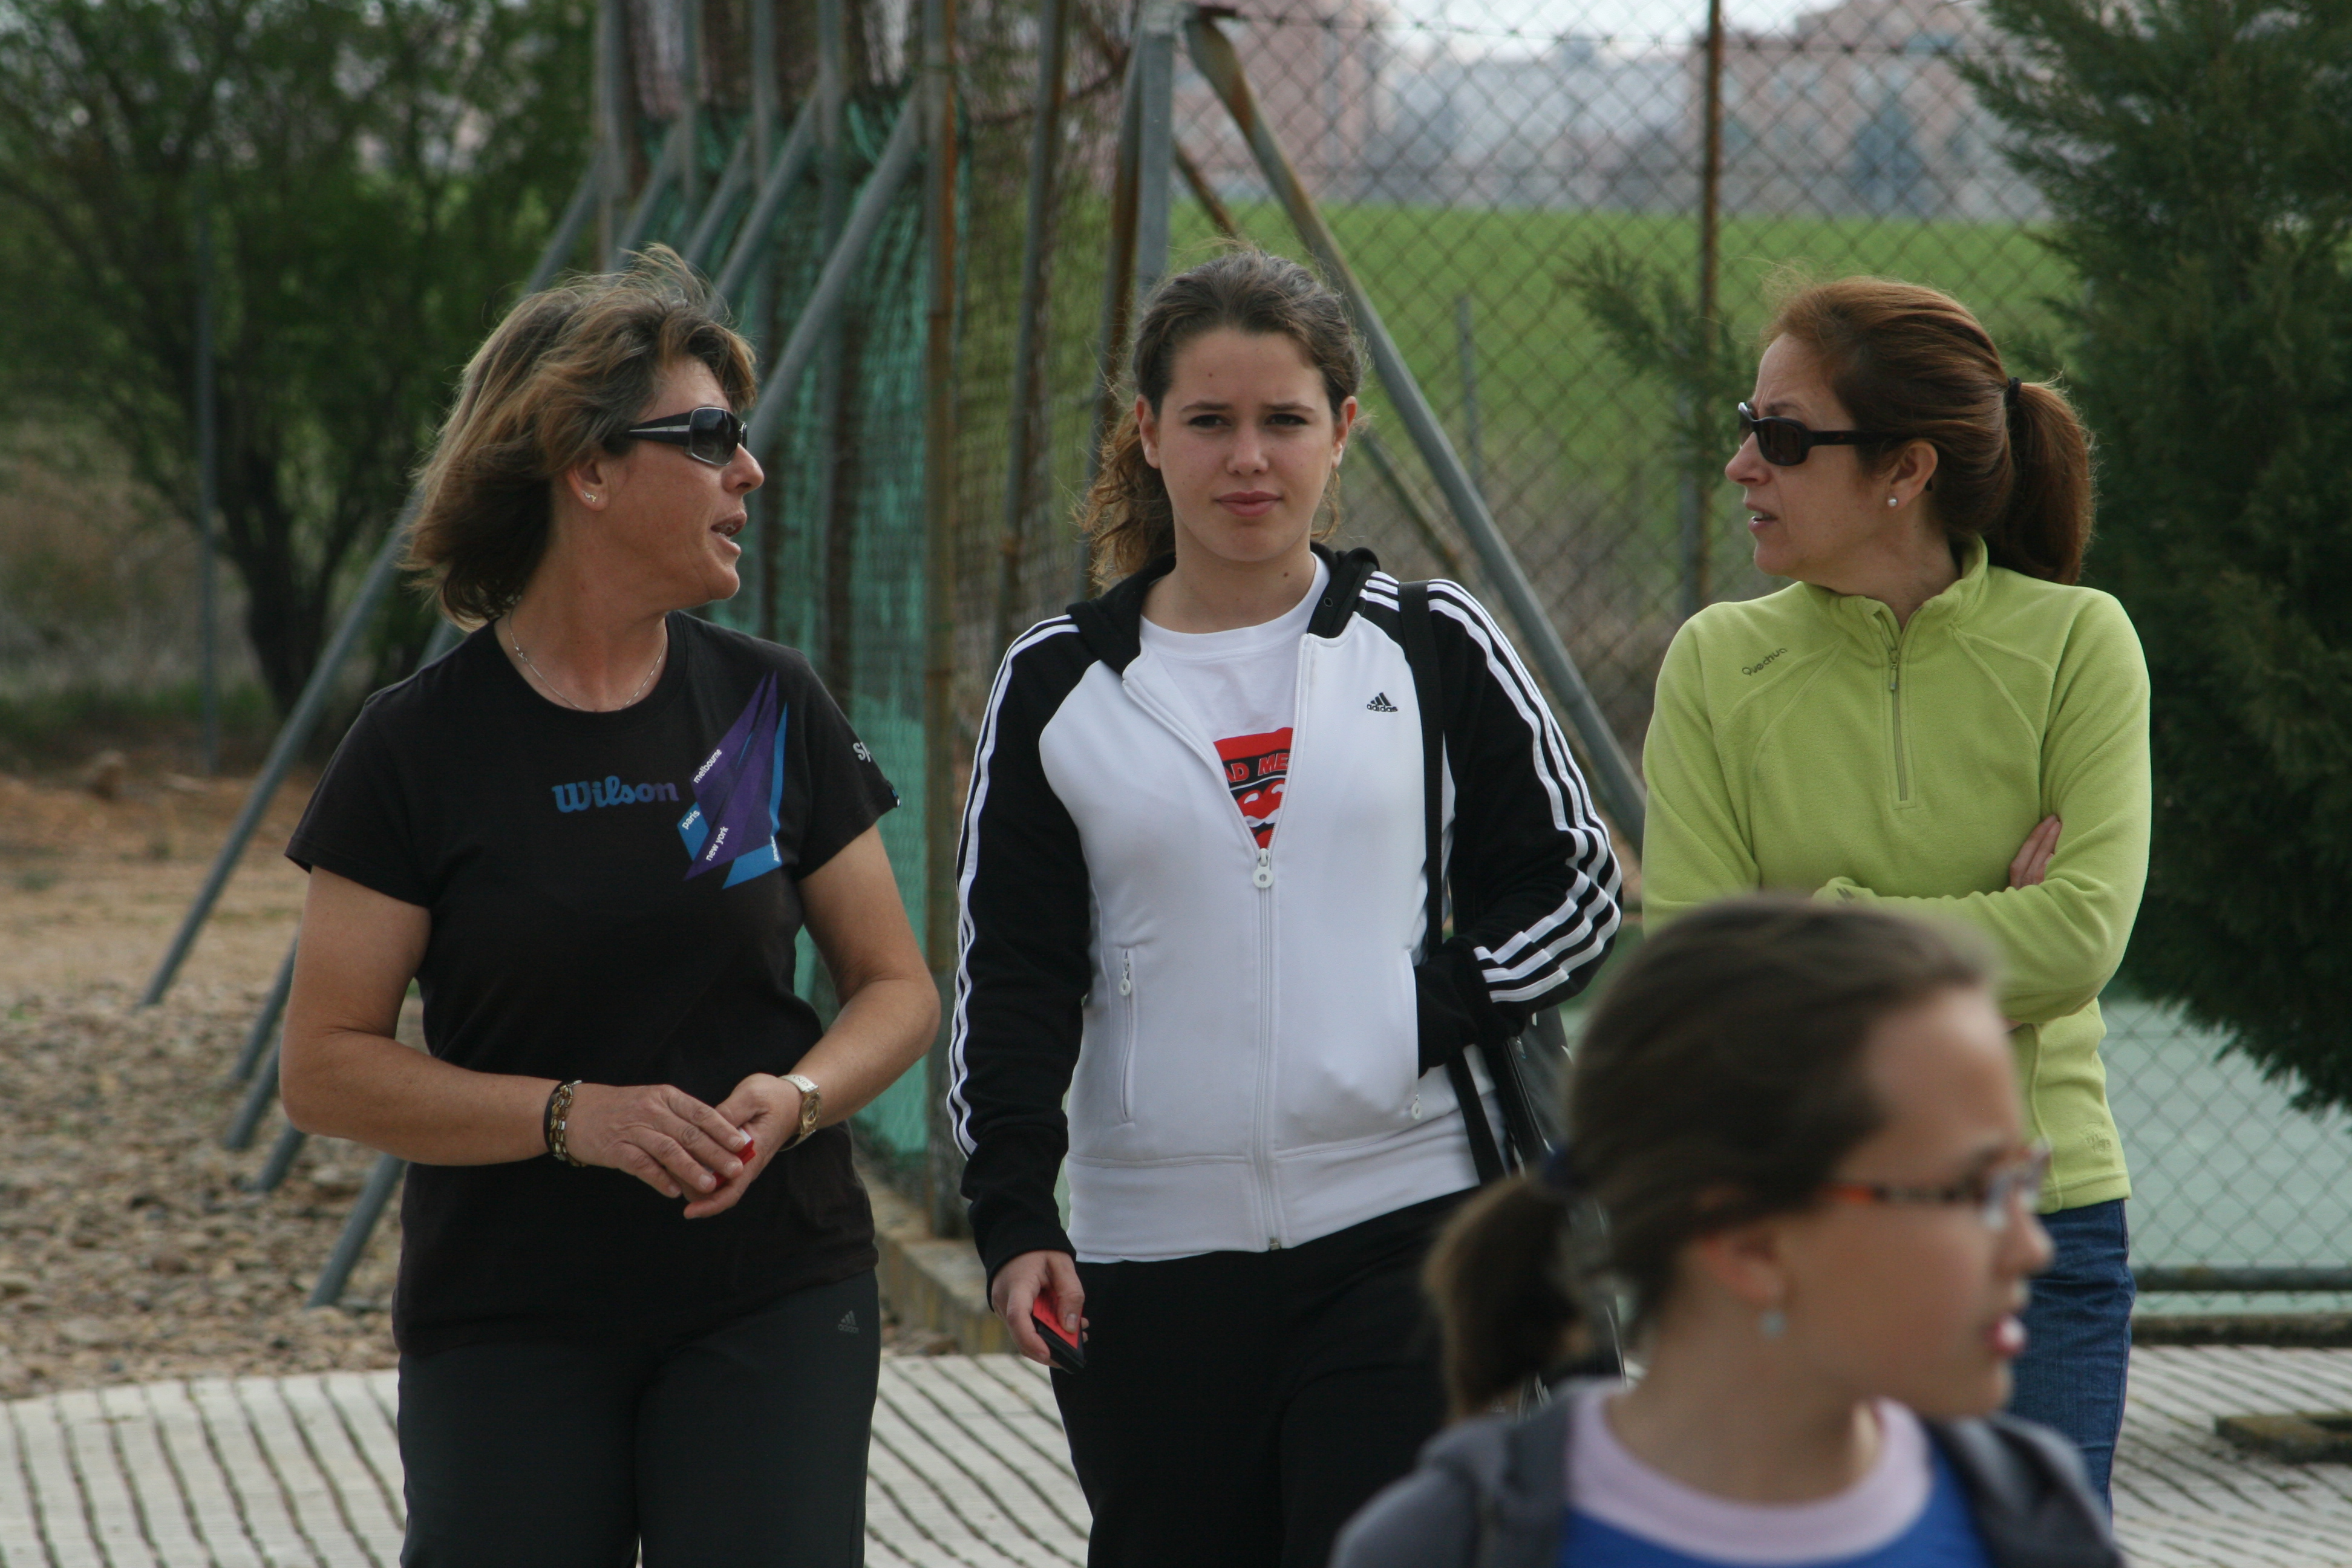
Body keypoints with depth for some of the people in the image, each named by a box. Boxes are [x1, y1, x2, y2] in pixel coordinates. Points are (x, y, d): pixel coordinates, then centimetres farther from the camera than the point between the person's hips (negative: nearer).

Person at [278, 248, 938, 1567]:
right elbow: (328, 1070, -5)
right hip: (509, 1323, -1)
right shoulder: (421, 746, -4)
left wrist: (798, 1096, -11)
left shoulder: (773, 709, 4)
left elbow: (897, 988, 10)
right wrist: (570, 1117, -18)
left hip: (774, 1306, 2)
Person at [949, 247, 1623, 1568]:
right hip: (1146, 1259, 2)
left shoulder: (1434, 649, 5)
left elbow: (1576, 885, 9)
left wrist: (1434, 1013, -8)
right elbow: (1011, 976, 6)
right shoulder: (1058, 683, 7)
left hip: (1403, 1230, -2)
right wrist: (1014, 1219, -5)